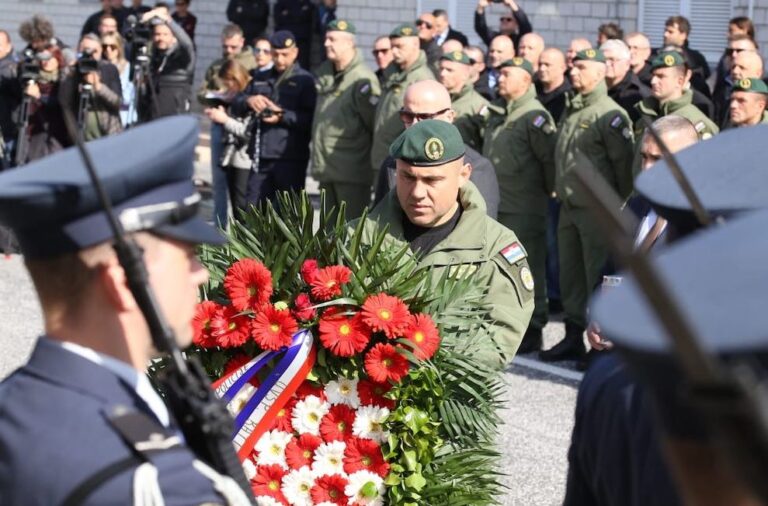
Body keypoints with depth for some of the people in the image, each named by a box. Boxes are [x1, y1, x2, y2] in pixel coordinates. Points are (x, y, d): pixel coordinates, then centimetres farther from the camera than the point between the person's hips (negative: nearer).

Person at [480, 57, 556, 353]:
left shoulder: (534, 117, -12)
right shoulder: (496, 114, 15)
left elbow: (551, 158, -16)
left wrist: (548, 190, -6)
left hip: (523, 210, -8)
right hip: (495, 206, 8)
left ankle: (532, 331, 7)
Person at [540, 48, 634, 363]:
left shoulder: (609, 114, -12)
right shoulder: (571, 111, 13)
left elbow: (623, 162, -13)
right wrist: (559, 190, 16)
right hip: (569, 208, 8)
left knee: (597, 278, -3)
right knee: (570, 276, 14)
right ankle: (573, 338, 24)